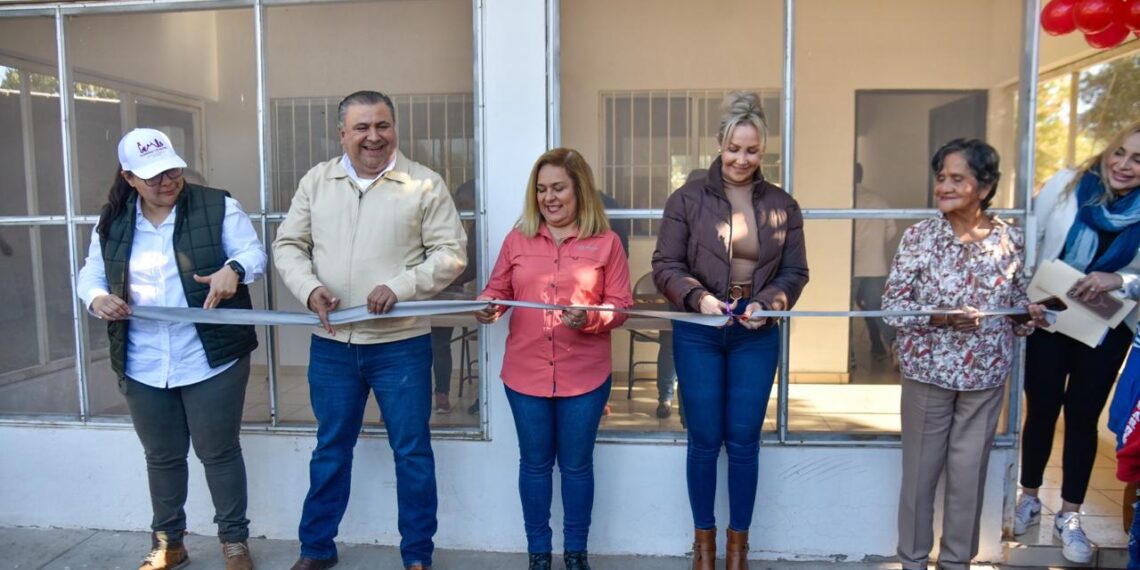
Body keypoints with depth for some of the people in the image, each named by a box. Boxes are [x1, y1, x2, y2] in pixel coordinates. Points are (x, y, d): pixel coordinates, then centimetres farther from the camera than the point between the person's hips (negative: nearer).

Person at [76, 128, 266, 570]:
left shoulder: (216, 206, -5)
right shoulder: (112, 223, 6)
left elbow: (254, 252, -8)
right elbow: (90, 274, 12)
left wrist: (233, 268, -31)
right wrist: (96, 298, -11)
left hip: (212, 361, -3)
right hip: (144, 368, 4)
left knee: (219, 452, 6)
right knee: (162, 456, 18)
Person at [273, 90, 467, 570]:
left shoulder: (424, 184, -4)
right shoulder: (316, 181, 6)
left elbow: (451, 253, -6)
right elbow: (288, 245, 9)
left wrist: (400, 287, -19)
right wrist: (309, 288, -10)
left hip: (401, 343, -3)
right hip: (331, 342, 3)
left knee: (412, 451, 7)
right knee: (331, 448, 17)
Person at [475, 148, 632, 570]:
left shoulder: (606, 242, -2)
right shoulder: (517, 240, 4)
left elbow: (622, 306, -4)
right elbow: (497, 291, 8)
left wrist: (590, 317, -23)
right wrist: (488, 307, -14)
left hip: (585, 375, -1)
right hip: (525, 373, 2)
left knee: (576, 464, 12)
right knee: (534, 464, 14)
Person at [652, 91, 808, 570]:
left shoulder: (782, 205, 3)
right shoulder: (688, 199, -3)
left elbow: (795, 272, 4)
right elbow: (665, 266, -4)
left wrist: (768, 303, -15)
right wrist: (697, 297, -21)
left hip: (756, 336, 1)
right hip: (698, 334, -1)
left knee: (744, 442, 9)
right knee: (704, 441, 8)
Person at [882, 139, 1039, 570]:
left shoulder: (1011, 239, -2)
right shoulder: (919, 236, -9)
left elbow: (1018, 303, 9)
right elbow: (892, 305, -11)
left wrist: (1031, 315, -13)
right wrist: (938, 317, -27)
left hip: (986, 376, 2)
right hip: (928, 372, -2)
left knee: (970, 472, 12)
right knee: (921, 469, 10)